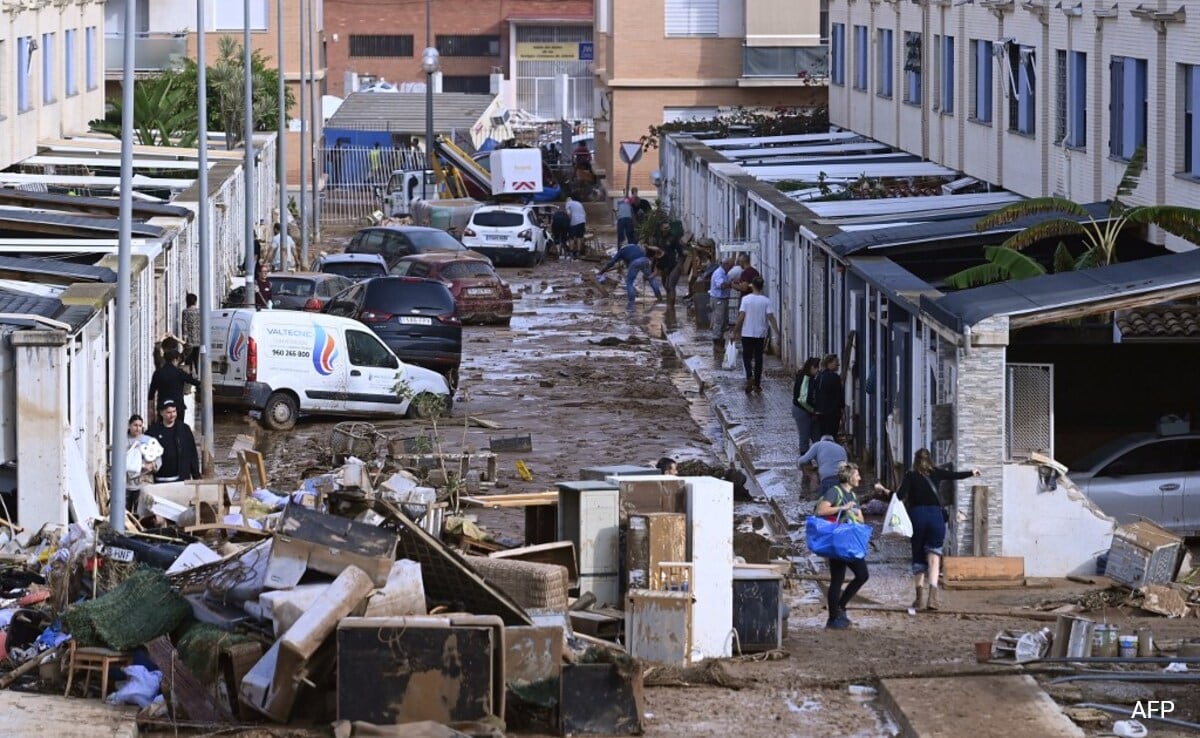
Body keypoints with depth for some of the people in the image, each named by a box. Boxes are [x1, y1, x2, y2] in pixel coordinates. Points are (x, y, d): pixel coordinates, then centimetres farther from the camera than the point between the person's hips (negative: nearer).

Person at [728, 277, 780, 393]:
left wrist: (734, 331, -5)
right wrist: (777, 332, -7)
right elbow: (771, 317, -10)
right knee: (758, 358, 11)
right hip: (761, 334, 2)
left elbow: (741, 317, -12)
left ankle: (749, 377, -17)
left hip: (747, 333, -2)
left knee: (747, 357, 9)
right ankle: (757, 384, 13)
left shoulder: (746, 299, -9)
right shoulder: (766, 301, -4)